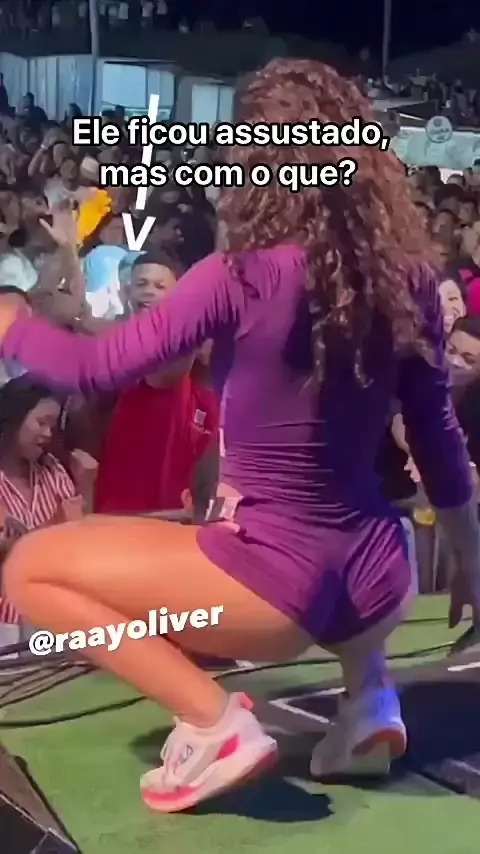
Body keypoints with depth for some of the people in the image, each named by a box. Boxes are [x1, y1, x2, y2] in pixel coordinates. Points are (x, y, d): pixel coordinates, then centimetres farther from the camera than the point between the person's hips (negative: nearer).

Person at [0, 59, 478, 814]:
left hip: (278, 582, -6)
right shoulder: (405, 276, -1)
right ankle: (370, 692, 19)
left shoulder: (242, 276, -17)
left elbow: (96, 368, -10)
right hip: (377, 582, 6)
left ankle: (214, 723, -4)